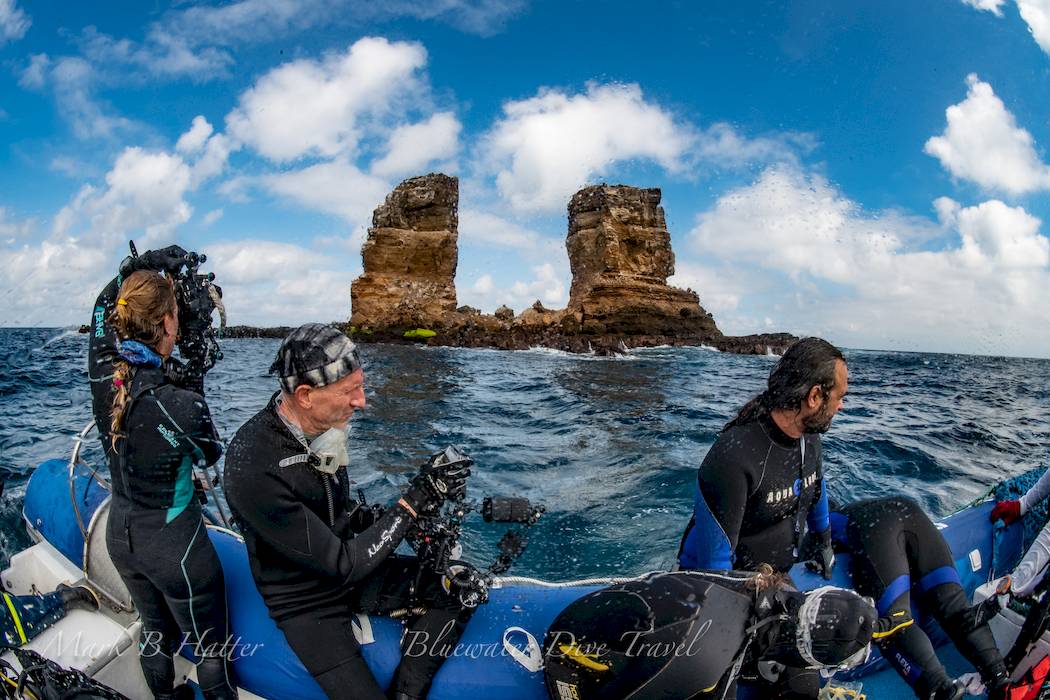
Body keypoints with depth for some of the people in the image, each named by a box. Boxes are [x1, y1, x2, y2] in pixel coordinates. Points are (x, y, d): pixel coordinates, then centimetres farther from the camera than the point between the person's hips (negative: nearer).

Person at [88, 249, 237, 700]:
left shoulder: (103, 377, -14)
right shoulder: (181, 405, -31)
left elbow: (103, 307, 6)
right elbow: (209, 455, -7)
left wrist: (141, 266, 5)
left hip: (119, 538, 7)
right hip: (174, 547, -7)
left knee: (155, 630, 30)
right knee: (210, 646, 14)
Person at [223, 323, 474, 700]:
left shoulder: (322, 425, -9)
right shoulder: (254, 471, -32)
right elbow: (343, 565, -28)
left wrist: (369, 518, -6)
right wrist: (414, 502, -28)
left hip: (346, 565, 6)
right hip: (307, 605, -6)